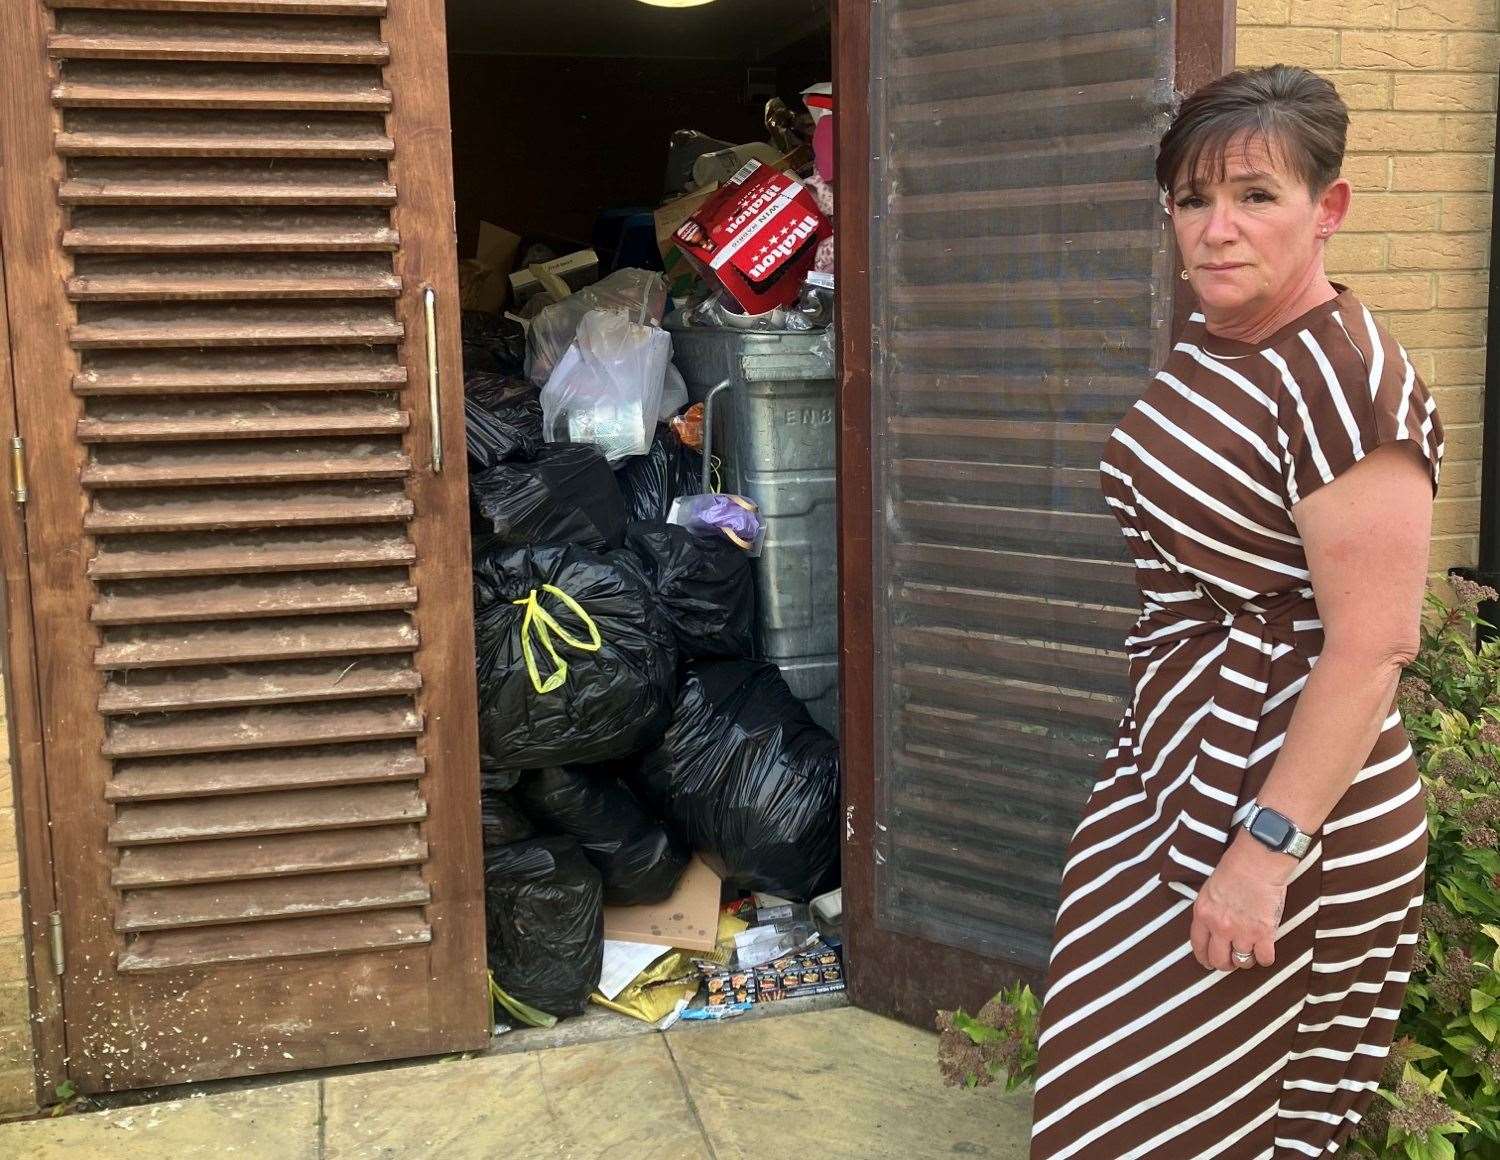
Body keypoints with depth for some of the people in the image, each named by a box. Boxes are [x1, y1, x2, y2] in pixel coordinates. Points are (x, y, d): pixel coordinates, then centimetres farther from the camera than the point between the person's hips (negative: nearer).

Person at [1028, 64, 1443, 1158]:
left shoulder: (1345, 383, -21)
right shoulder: (1205, 346, 7)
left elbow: (1373, 644, -24)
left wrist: (1267, 850, -24)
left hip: (1283, 803, -9)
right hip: (1172, 767, 9)